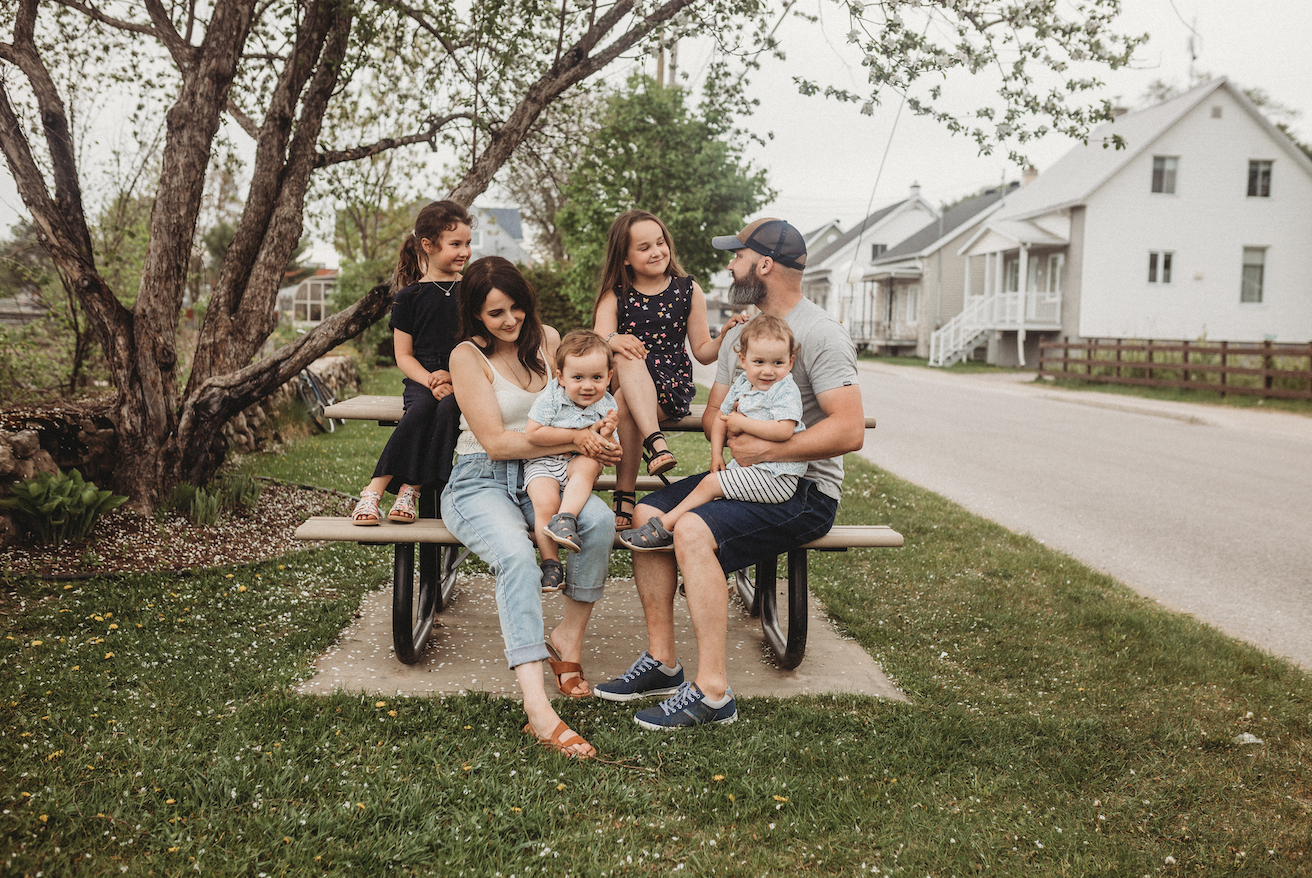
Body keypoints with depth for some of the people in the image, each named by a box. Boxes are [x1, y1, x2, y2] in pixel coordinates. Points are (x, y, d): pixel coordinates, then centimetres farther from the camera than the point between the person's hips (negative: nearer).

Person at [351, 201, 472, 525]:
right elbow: (404, 355, 7)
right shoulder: (410, 296, 9)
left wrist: (452, 377, -10)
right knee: (420, 410, -33)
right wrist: (430, 380, -13)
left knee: (448, 410, -34)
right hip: (422, 379, 0)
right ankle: (374, 491, -29)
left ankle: (409, 490, -29)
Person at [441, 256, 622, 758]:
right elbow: (496, 441, -11)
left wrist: (596, 430, -9)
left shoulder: (546, 339, 11)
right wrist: (574, 441, -18)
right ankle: (537, 708, -43)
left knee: (600, 520, -29)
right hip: (480, 483, -4)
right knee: (517, 555, -36)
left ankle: (568, 640, -10)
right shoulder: (468, 356, -4)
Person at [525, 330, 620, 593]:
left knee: (589, 464, -32)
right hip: (543, 463, -2)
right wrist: (578, 436, -18)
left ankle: (566, 519, -33)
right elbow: (533, 434, -20)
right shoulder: (551, 396, -11)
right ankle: (551, 563, -13)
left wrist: (606, 436, -24)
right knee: (546, 502, -26)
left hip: (577, 464, 2)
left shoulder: (606, 406, -3)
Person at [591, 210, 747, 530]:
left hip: (671, 386, -1)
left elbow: (703, 351, 10)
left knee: (624, 405, -32)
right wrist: (612, 341, -32)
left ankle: (625, 495, -24)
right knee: (627, 357, -34)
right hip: (622, 383, 1)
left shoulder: (688, 290, 9)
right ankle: (656, 442, -45)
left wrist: (725, 335, -11)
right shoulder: (613, 296, 7)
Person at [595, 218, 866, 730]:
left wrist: (768, 449, -22)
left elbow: (850, 430, -23)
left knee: (693, 531, -29)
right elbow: (712, 413, 16)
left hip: (804, 491, -9)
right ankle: (662, 662, 1)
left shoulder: (819, 336, -13)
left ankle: (712, 692, -24)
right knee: (647, 515, -5)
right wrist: (731, 431, -9)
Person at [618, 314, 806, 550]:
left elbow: (784, 431, -29)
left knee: (710, 484, -14)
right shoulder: (742, 384, 9)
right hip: (746, 467, 9)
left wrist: (742, 423, -19)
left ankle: (664, 526, -7)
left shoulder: (785, 390, -15)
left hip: (776, 476, -9)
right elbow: (721, 418, 19)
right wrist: (717, 454, 5)